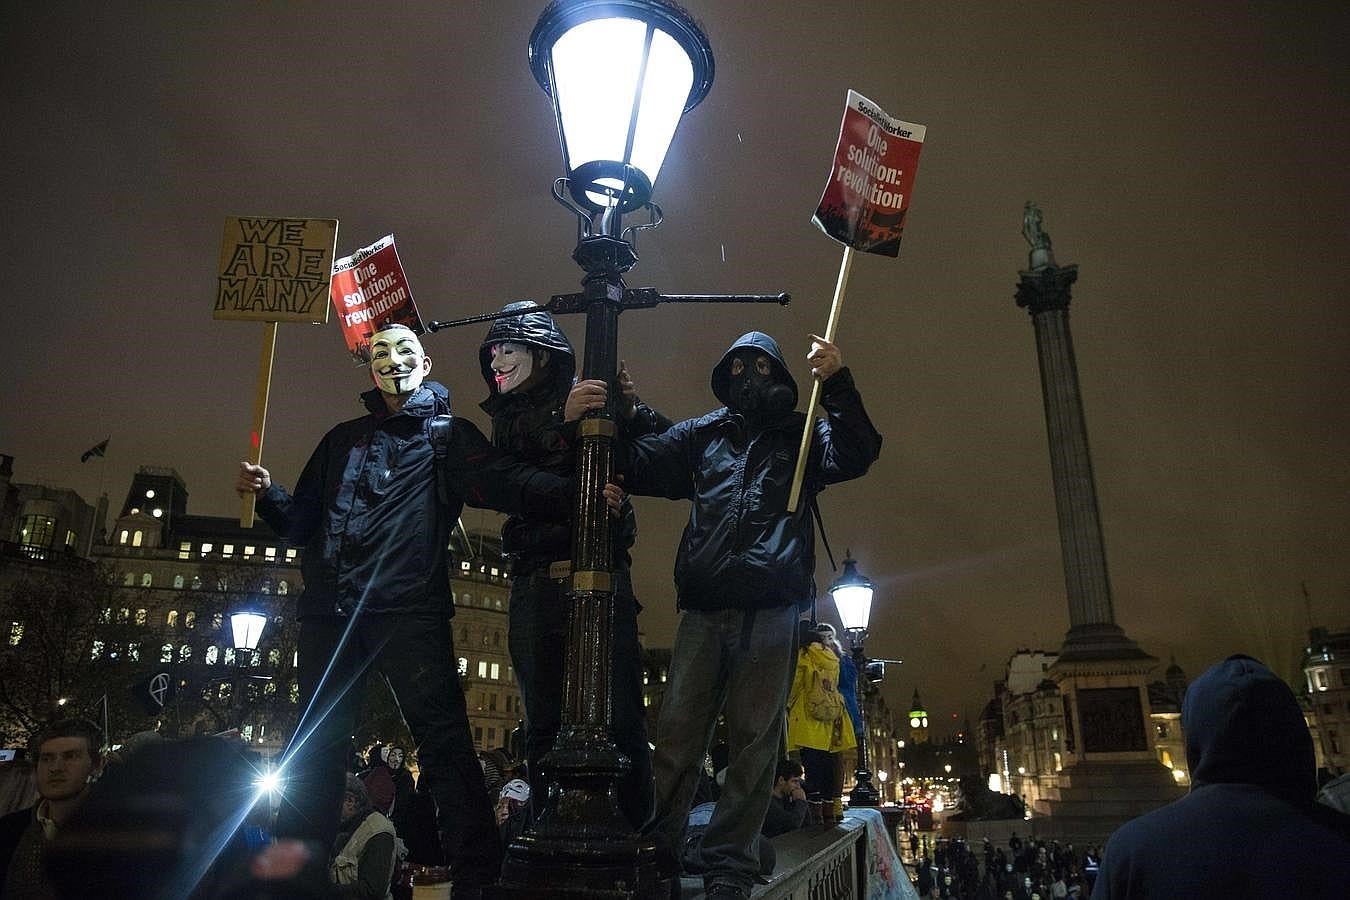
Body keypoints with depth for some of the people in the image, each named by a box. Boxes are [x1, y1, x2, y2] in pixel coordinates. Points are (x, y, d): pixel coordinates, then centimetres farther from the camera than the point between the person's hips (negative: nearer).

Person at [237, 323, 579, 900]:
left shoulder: (447, 435, 11)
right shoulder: (342, 440, 25)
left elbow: (506, 482, -7)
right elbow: (302, 524, 24)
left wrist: (571, 491, -25)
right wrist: (268, 495, 3)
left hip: (409, 610, -4)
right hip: (330, 612, 5)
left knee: (442, 737, -11)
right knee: (313, 747, 9)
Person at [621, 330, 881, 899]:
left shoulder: (800, 436, 15)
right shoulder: (702, 434, 19)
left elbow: (857, 455, -3)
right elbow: (636, 467, 14)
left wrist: (836, 384, -15)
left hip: (771, 612, -1)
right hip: (703, 609, 2)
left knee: (754, 742, 1)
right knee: (678, 735, 0)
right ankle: (654, 852, 9)